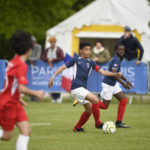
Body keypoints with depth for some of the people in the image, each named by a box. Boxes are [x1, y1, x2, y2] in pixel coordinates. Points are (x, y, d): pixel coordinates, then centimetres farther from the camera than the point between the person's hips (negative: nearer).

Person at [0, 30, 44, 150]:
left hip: (14, 104, 9)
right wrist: (36, 93, -15)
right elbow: (21, 88, -29)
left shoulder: (14, 62, 7)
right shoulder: (21, 66, -22)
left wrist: (18, 99, 22)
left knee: (26, 130, -1)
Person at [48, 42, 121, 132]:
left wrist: (114, 74, -11)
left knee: (89, 109, 6)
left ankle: (77, 128, 20)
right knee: (95, 100, -20)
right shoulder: (76, 60, 2)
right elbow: (63, 67, 5)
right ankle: (98, 123, -10)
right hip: (76, 88, -7)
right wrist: (53, 77, -3)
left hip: (83, 89, 7)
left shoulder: (91, 63, 12)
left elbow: (102, 72, 4)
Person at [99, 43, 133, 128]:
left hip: (113, 84, 10)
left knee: (124, 100, 3)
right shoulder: (116, 59, -20)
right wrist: (123, 83, -30)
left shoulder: (118, 59, 10)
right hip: (108, 85, -10)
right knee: (104, 106, -2)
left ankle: (118, 122, 6)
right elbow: (113, 73, -31)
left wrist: (126, 81, 25)